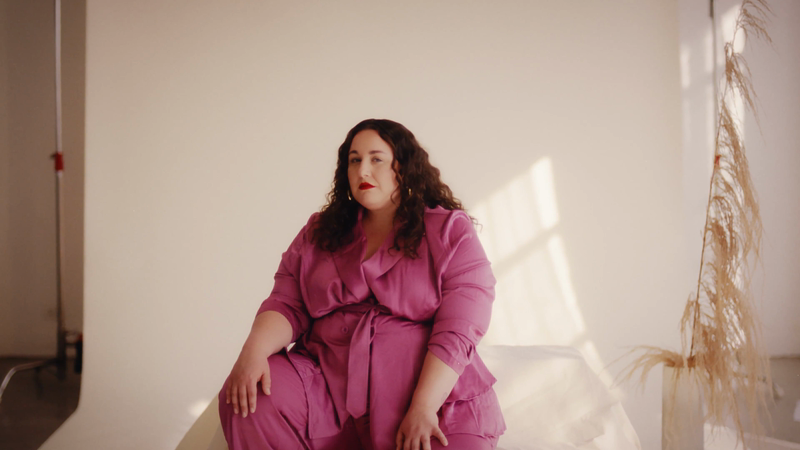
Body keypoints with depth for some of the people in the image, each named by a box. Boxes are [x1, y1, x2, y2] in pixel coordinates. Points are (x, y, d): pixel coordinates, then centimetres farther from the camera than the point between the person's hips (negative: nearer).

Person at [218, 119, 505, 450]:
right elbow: (287, 305, 8)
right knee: (247, 399, -20)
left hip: (435, 390, -4)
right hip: (329, 383, 4)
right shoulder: (319, 233, 16)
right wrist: (255, 348, -14)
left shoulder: (451, 232, 2)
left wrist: (422, 409, -19)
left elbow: (459, 330, -8)